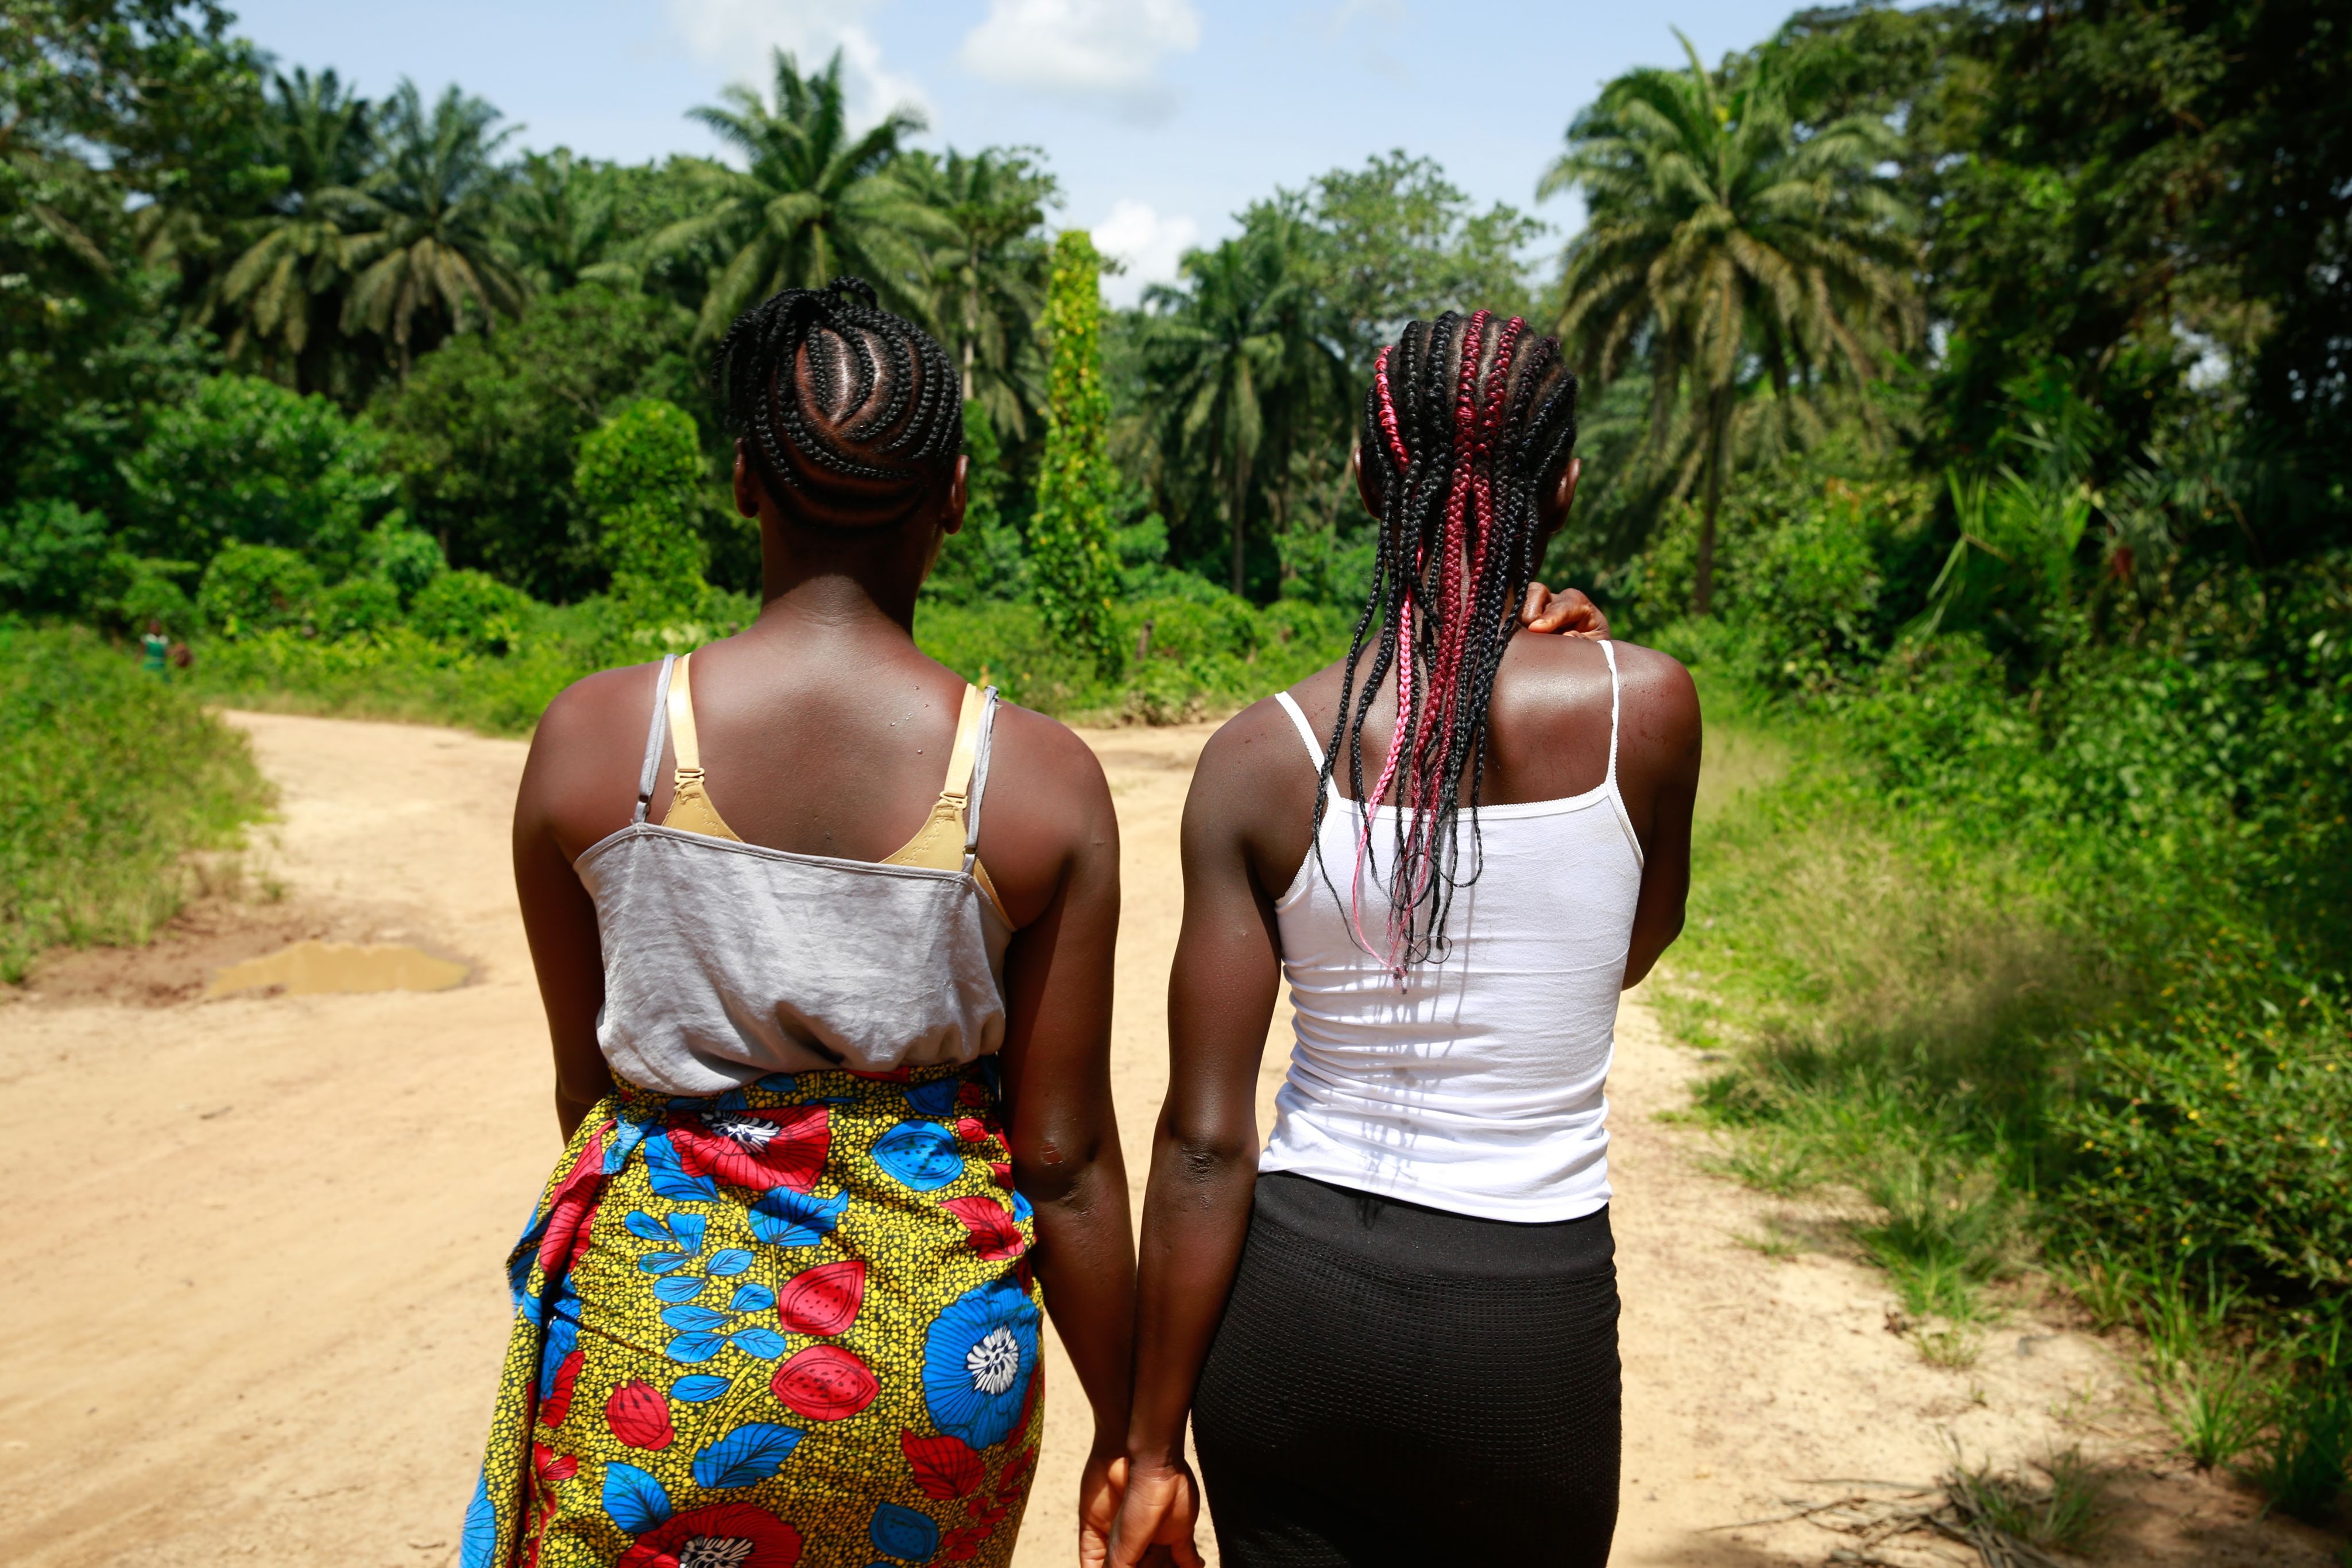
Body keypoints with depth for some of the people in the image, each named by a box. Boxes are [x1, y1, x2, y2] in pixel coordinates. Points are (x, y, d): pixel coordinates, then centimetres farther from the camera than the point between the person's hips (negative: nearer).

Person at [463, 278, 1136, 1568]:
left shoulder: (589, 737, -10)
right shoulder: (1043, 781, -13)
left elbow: (586, 1079, 2)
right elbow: (1064, 1160, -9)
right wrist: (1126, 1435, 5)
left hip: (650, 1321, 0)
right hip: (926, 1344, 1)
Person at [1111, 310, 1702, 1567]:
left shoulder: (1258, 758, -10)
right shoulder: (1644, 706, -10)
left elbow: (1204, 1144, -9)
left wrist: (1153, 1445, 2)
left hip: (1290, 1295, 1)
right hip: (1525, 1323, 0)